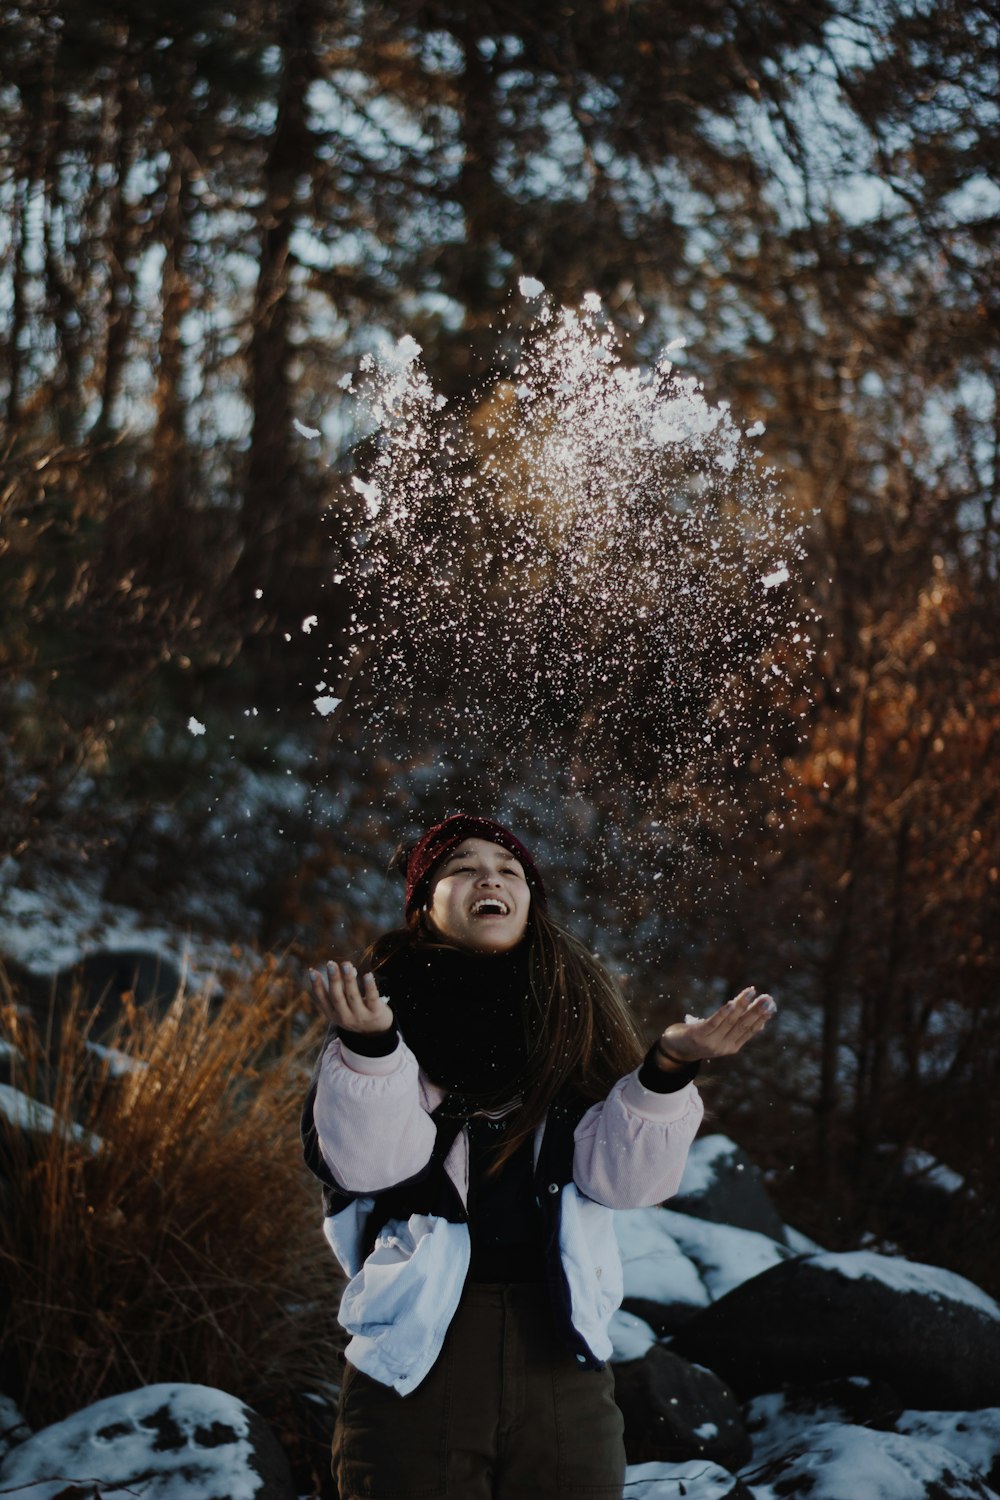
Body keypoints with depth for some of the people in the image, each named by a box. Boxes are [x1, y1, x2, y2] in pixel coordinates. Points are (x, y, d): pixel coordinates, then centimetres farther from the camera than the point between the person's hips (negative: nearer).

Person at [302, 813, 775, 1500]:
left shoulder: (575, 1017, 10)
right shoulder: (388, 1009, 4)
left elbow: (625, 1176, 1)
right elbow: (368, 1165, -10)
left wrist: (669, 1070, -14)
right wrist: (370, 1049, -26)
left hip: (560, 1360, 2)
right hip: (416, 1350, -2)